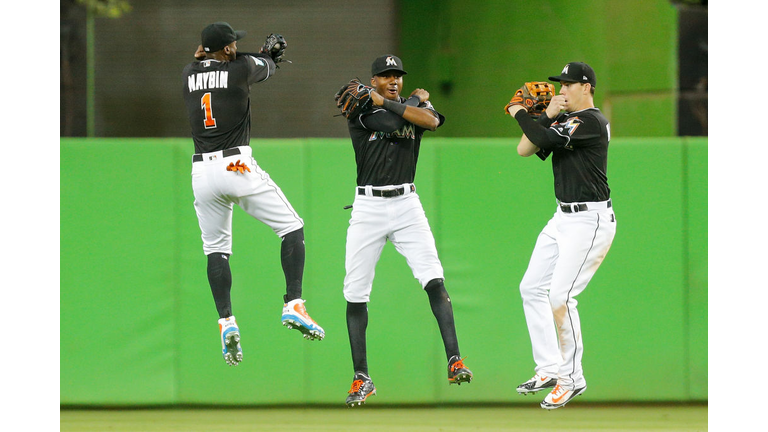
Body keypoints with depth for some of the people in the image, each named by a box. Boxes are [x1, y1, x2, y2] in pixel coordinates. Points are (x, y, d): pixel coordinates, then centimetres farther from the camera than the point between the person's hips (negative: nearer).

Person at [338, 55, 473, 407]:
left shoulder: (418, 107, 9)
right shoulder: (359, 110, -1)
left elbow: (431, 121, -15)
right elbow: (393, 124, -17)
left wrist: (387, 103, -15)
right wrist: (415, 100, -2)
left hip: (406, 205, 1)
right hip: (367, 208, -1)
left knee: (433, 279, -15)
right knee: (355, 293, 0)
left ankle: (454, 361, -18)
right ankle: (361, 379, 9)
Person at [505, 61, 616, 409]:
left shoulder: (592, 121, -15)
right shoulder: (561, 121, 13)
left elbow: (545, 140, -24)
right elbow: (525, 149, 7)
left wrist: (520, 114, -7)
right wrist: (546, 116, -4)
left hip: (589, 221, -10)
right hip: (562, 219, 10)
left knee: (560, 296, -14)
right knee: (532, 288, 9)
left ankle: (572, 379, -4)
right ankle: (549, 370, 15)